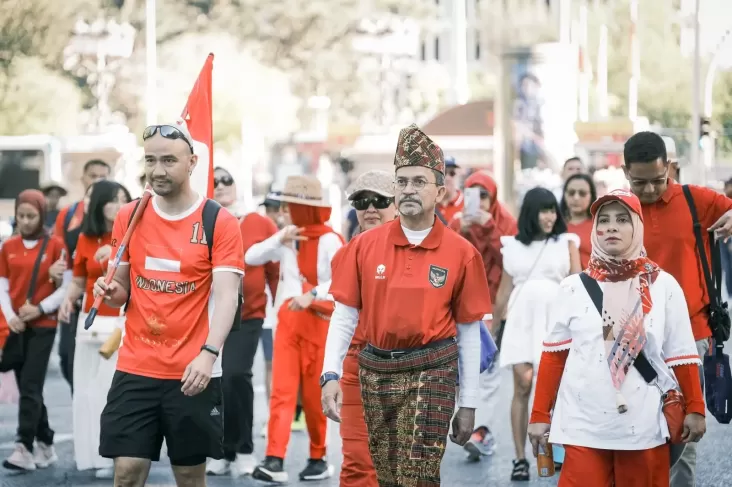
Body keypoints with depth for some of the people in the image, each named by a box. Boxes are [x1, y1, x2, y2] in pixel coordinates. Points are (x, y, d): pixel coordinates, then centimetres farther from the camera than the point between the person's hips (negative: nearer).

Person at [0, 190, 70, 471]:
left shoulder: (55, 246, -3)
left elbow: (66, 287, -5)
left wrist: (40, 308, -15)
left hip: (43, 326, -4)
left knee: (30, 388, -11)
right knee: (28, 389, 8)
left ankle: (25, 449, -14)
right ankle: (45, 445, 18)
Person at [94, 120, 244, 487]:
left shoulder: (219, 222, -6)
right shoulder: (129, 217, 6)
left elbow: (226, 296, -14)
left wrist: (208, 353, -29)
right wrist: (112, 292, -8)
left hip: (193, 372, -3)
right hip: (135, 368, 3)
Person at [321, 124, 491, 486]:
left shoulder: (461, 253, -2)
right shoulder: (365, 246, 2)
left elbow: (468, 332, 2)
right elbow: (344, 316, 4)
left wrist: (468, 404, 3)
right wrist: (330, 374, -8)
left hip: (431, 373, -3)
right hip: (374, 370, 3)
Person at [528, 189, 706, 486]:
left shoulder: (664, 286, 3)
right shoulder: (573, 287, 4)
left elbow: (680, 355, 6)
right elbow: (554, 354, 6)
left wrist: (695, 408, 3)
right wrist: (540, 414, 4)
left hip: (644, 426, 0)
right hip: (583, 425, 0)